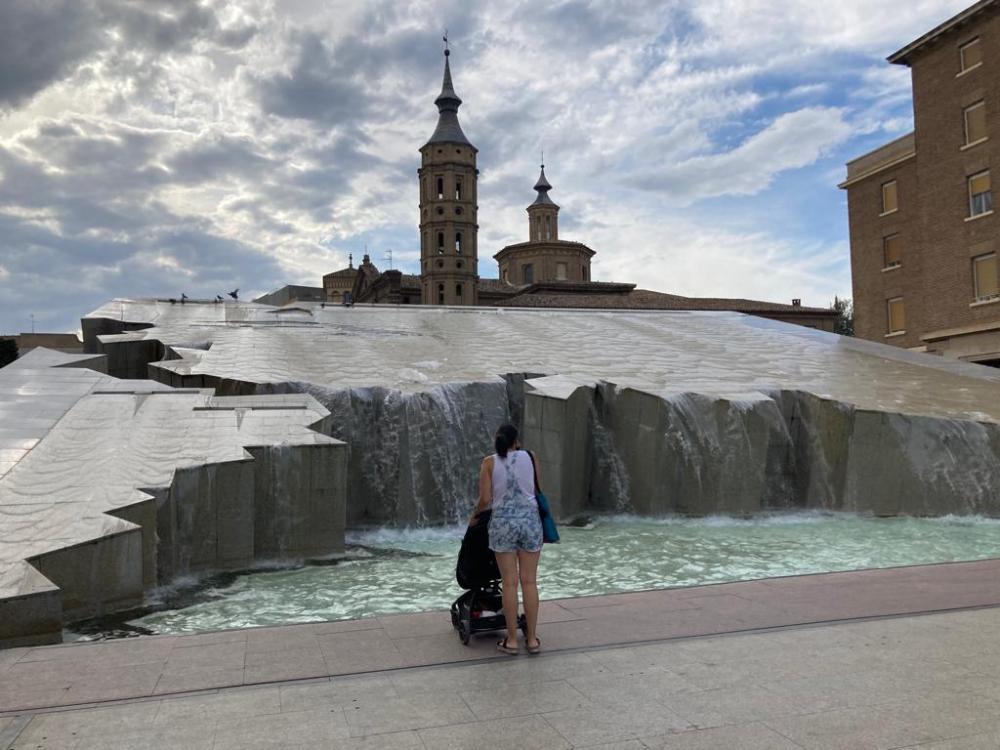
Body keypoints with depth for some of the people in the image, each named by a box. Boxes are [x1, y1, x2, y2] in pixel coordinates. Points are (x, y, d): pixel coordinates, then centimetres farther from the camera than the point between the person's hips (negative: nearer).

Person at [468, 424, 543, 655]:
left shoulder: (489, 462, 0)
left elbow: (485, 499, -3)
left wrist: (474, 515, 16)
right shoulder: (530, 457, 5)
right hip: (530, 519, 1)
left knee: (509, 583, 4)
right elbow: (536, 490, 9)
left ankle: (511, 640, 10)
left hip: (503, 522, -1)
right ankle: (532, 639, 13)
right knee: (529, 581, 6)